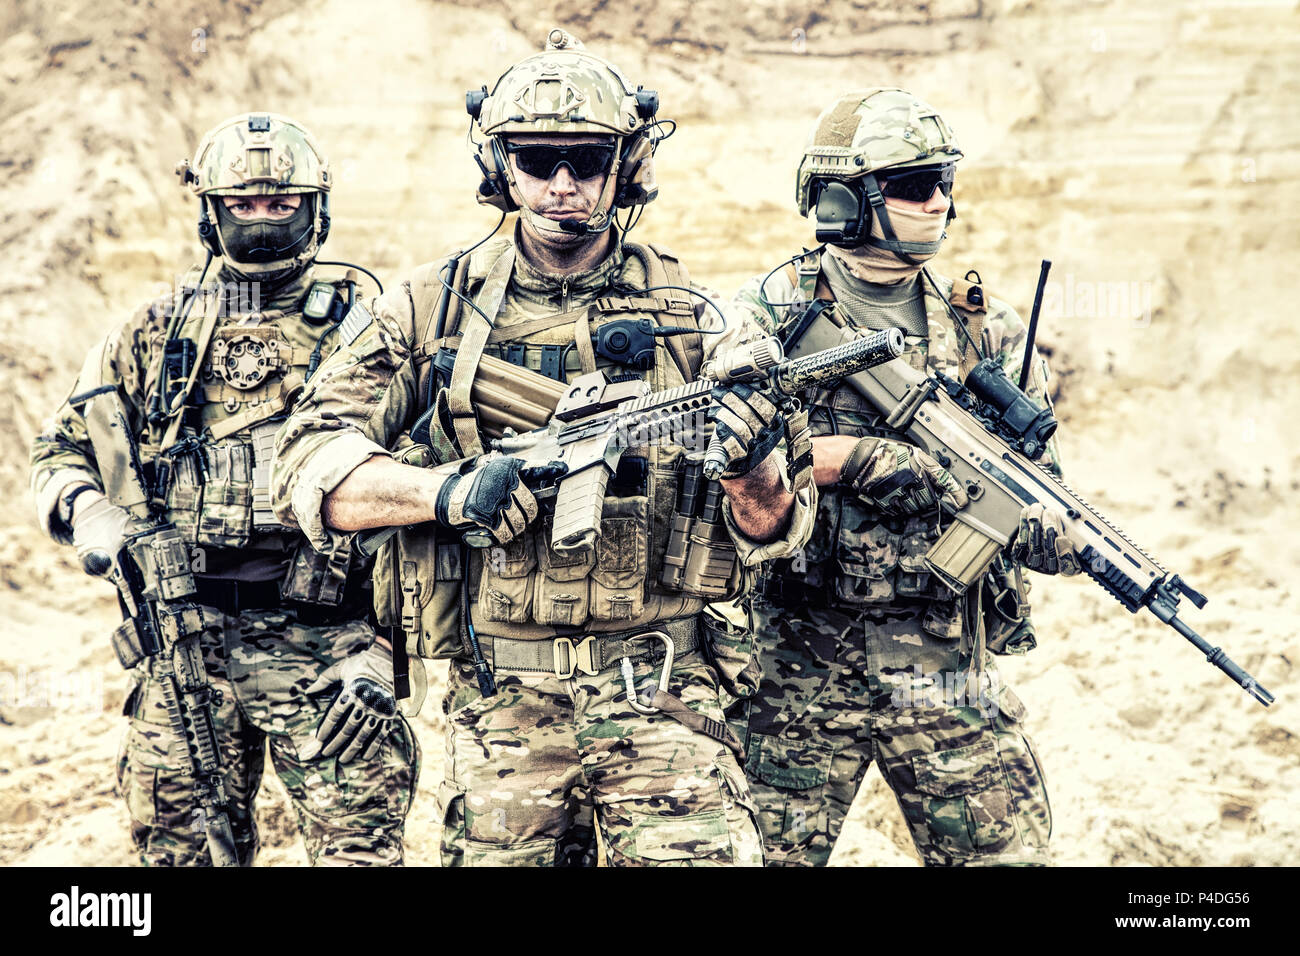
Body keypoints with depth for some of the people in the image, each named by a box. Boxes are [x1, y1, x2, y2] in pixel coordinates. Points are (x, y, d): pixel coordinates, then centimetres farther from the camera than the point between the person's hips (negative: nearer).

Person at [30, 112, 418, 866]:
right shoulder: (155, 335, 12)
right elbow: (63, 449, 16)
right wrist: (87, 512, -5)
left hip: (321, 642, -2)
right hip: (183, 644, 2)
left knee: (359, 847, -6)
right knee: (184, 848, 9)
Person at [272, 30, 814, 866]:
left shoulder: (687, 318, 5)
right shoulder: (433, 310, 4)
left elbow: (772, 532, 4)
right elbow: (308, 464, -2)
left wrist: (750, 467, -19)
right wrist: (450, 492, -18)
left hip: (661, 699, 0)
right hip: (499, 706, 1)